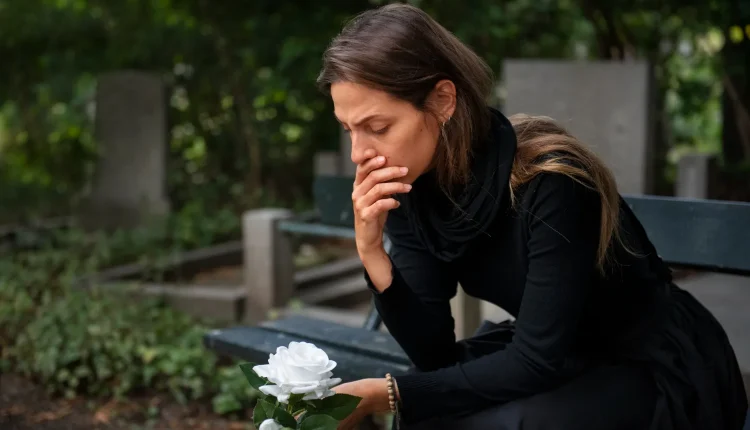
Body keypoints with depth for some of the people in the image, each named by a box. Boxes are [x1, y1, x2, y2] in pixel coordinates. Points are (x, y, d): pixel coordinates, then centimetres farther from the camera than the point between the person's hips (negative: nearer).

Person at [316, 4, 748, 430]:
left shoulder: (550, 179, -30)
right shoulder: (408, 187, -9)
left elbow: (536, 363, -27)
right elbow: (434, 353, -9)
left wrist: (388, 393, -31)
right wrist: (372, 252, -23)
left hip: (660, 373, -6)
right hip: (553, 359, 6)